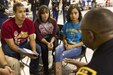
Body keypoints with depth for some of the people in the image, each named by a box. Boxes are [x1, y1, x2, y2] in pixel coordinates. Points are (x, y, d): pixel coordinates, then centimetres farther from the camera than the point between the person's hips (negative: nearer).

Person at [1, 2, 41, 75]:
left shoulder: (29, 22, -14)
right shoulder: (7, 25, -26)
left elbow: (32, 39, -12)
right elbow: (11, 45, -25)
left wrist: (34, 51, -33)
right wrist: (26, 53, -37)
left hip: (23, 44, 5)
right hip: (9, 46, -4)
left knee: (37, 48, -20)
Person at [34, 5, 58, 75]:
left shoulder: (53, 21, -9)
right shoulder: (36, 22, -15)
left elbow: (54, 35, -8)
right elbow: (39, 37, -16)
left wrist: (51, 42, -30)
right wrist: (47, 43, -33)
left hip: (51, 38, 2)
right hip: (41, 40, -1)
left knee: (55, 45, -32)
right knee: (44, 48, -33)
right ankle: (46, 69, -17)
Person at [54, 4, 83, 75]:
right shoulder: (67, 25, 7)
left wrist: (72, 46, -15)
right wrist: (66, 44, -7)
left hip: (77, 47, -3)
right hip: (67, 45, 3)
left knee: (61, 55, -29)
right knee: (57, 50, -31)